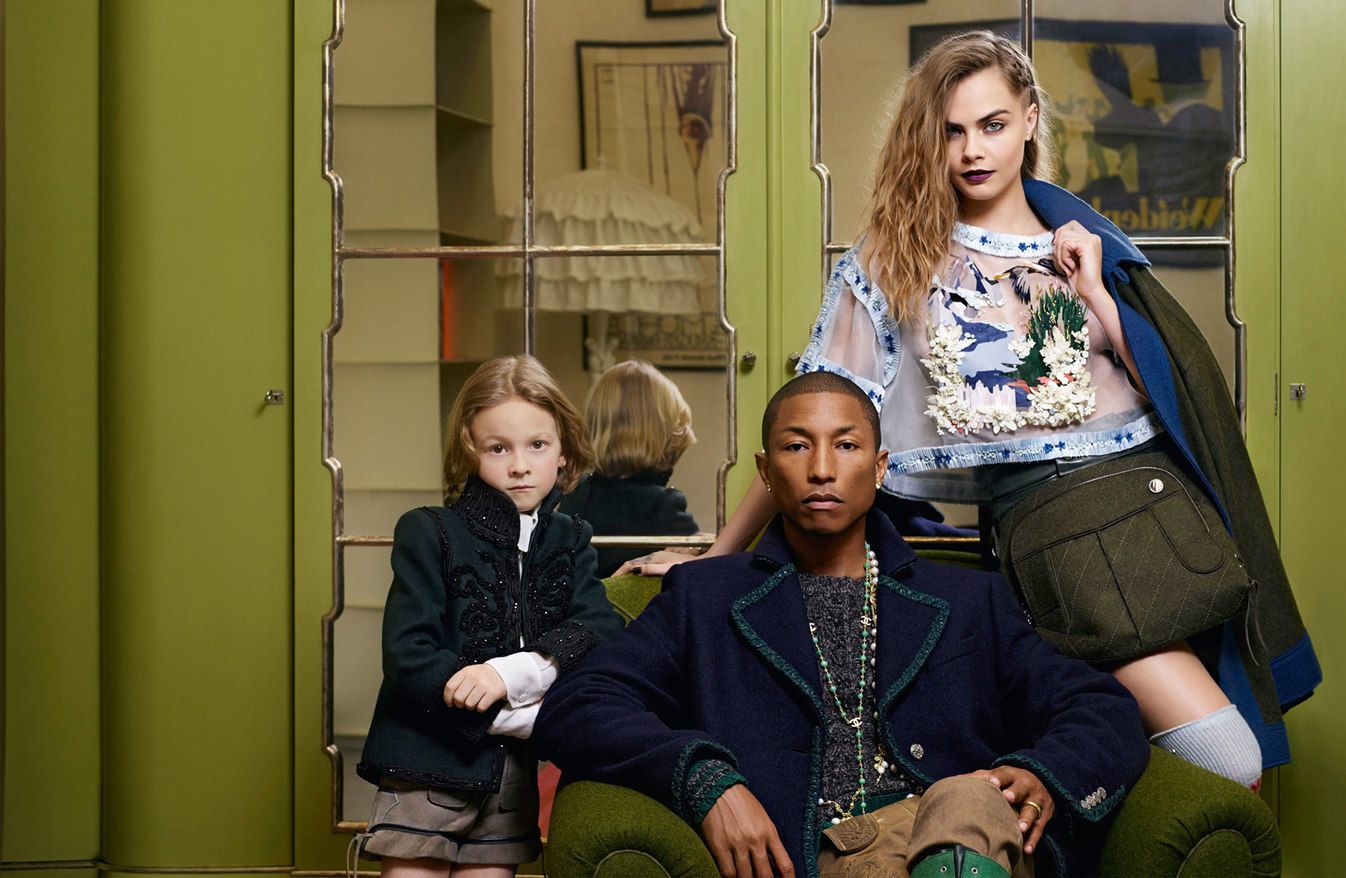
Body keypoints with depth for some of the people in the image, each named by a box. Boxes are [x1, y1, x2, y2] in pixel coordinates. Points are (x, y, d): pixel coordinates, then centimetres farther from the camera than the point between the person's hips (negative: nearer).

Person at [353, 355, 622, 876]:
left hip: (514, 776, 4)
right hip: (428, 770, -4)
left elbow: (603, 635, -6)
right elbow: (408, 661, -13)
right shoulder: (429, 533, -2)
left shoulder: (569, 542, 11)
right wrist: (536, 718, -16)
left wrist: (509, 672, -24)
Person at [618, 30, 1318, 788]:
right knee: (1225, 760, -18)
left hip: (1150, 484, 4)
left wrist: (1094, 292, -2)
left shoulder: (1087, 244, 13)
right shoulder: (895, 258, 5)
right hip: (1043, 514, -4)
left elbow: (1171, 389, 7)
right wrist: (719, 555, 7)